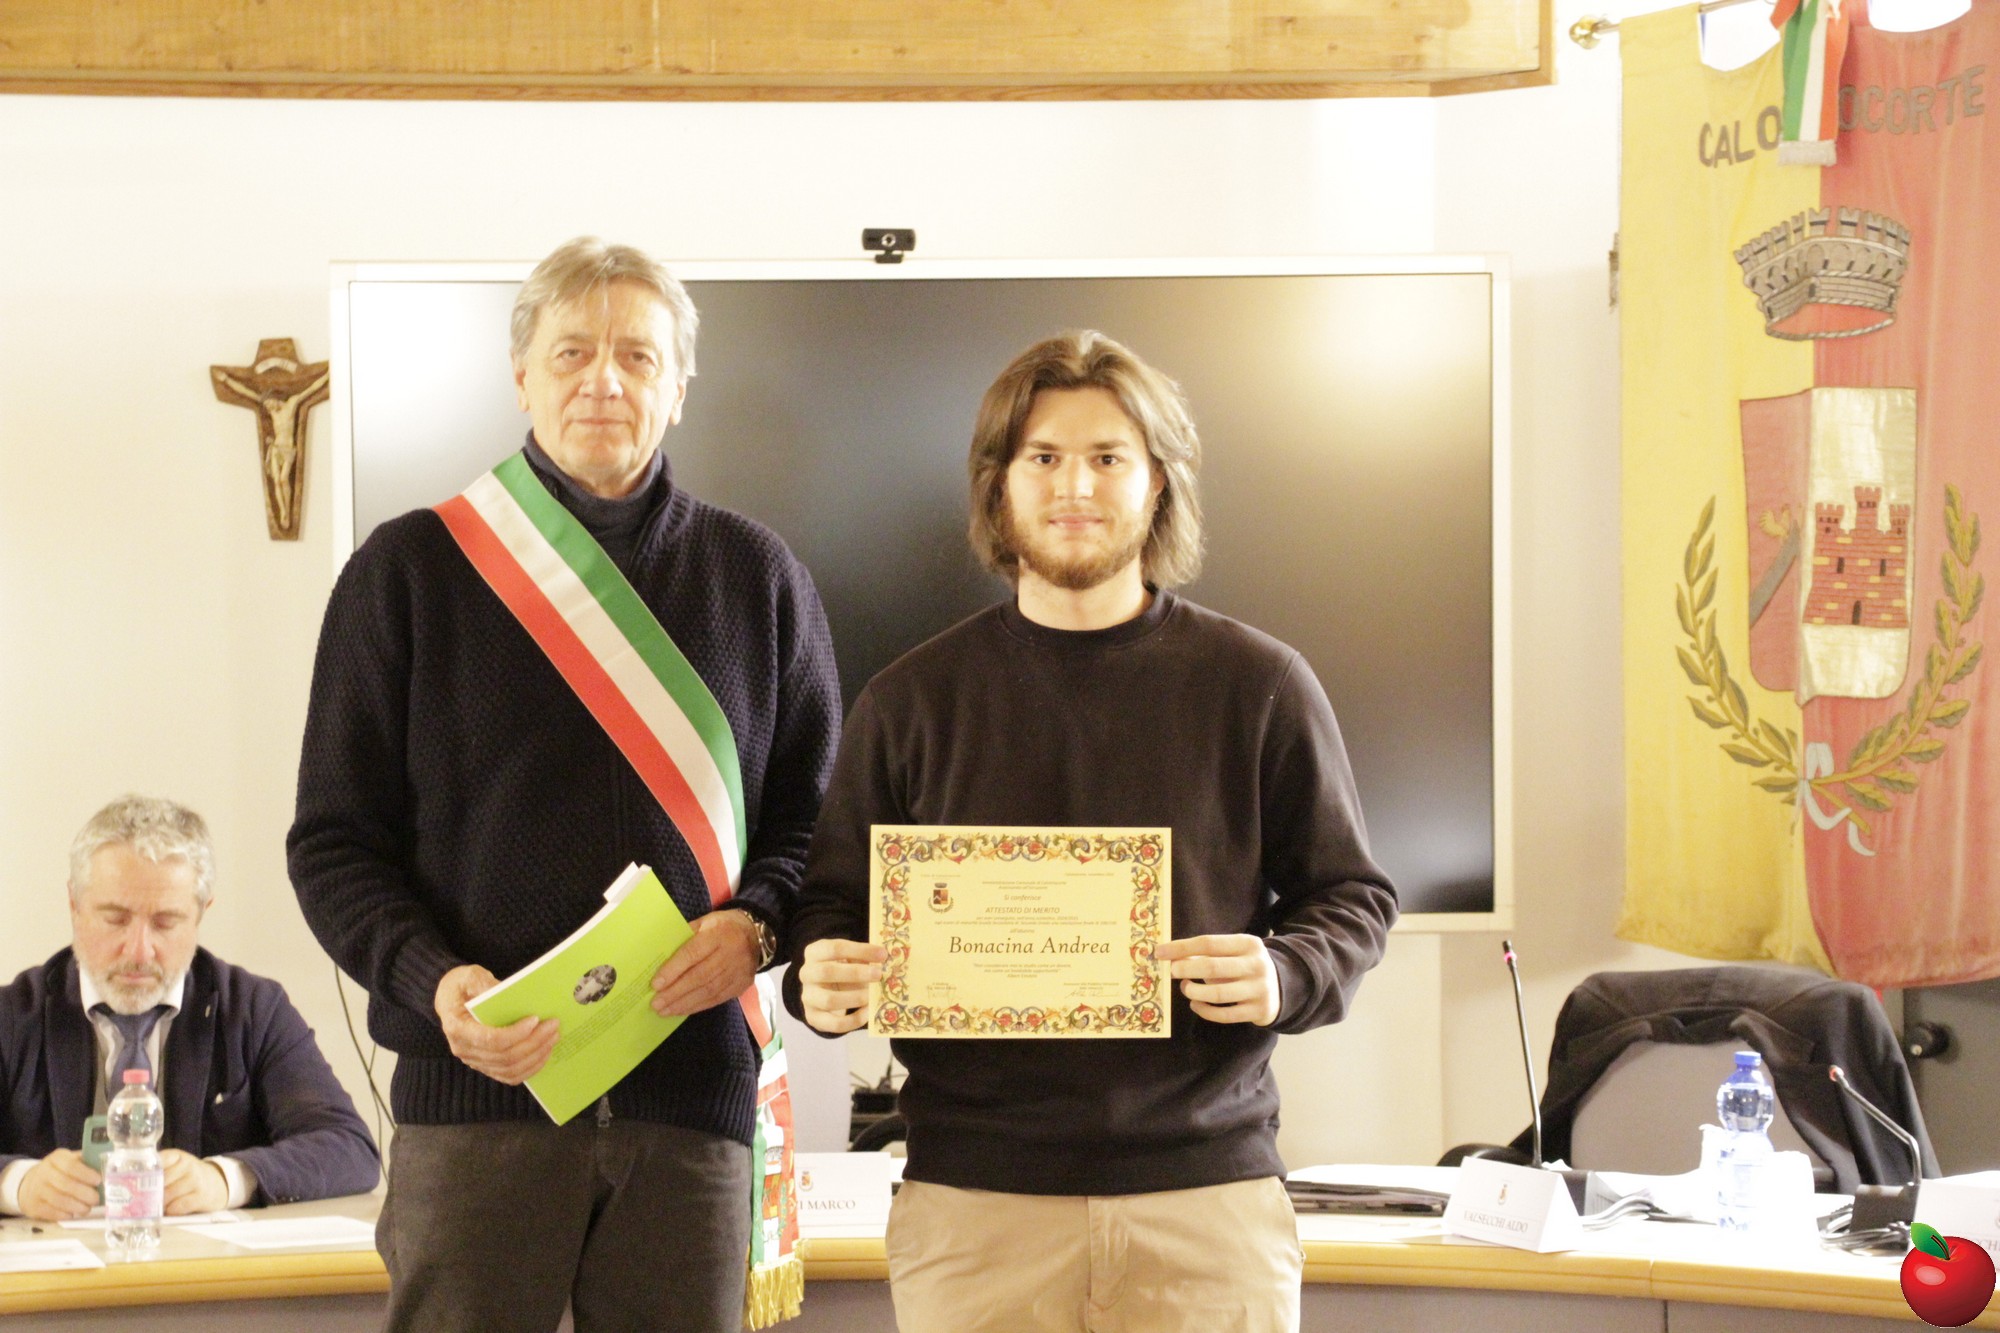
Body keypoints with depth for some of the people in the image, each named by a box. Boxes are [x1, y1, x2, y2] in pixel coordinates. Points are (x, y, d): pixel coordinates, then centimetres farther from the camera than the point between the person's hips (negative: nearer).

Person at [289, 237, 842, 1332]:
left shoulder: (756, 577, 12)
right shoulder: (409, 569, 7)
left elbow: (816, 815, 15)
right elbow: (334, 842, 5)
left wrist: (754, 926, -6)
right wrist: (434, 982, -12)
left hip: (693, 1088, 2)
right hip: (476, 1088, -2)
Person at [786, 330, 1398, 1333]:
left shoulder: (1257, 686, 6)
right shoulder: (911, 700, 9)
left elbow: (1352, 898, 10)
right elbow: (834, 904, 13)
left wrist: (1284, 979, -11)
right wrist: (824, 982, -9)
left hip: (1208, 1190, 0)